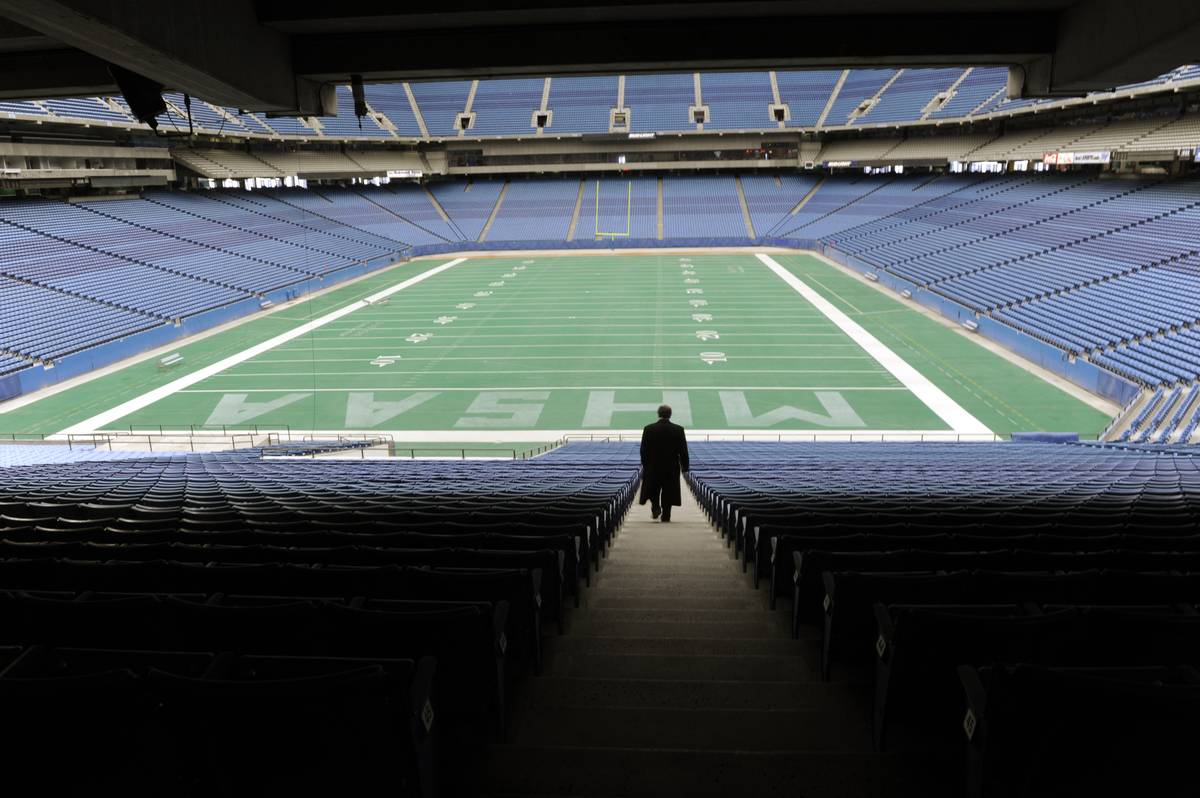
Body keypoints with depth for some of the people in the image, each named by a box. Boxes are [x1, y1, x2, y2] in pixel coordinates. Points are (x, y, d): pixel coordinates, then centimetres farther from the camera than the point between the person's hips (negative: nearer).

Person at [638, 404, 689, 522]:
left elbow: (643, 449, -3)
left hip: (653, 466, 0)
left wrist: (644, 464, 10)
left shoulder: (648, 429, -7)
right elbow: (683, 450, -3)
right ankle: (666, 516, 9)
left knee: (653, 489, 18)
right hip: (671, 468, 0)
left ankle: (655, 507, 2)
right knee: (668, 492, 8)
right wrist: (685, 467, 6)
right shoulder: (678, 430, -6)